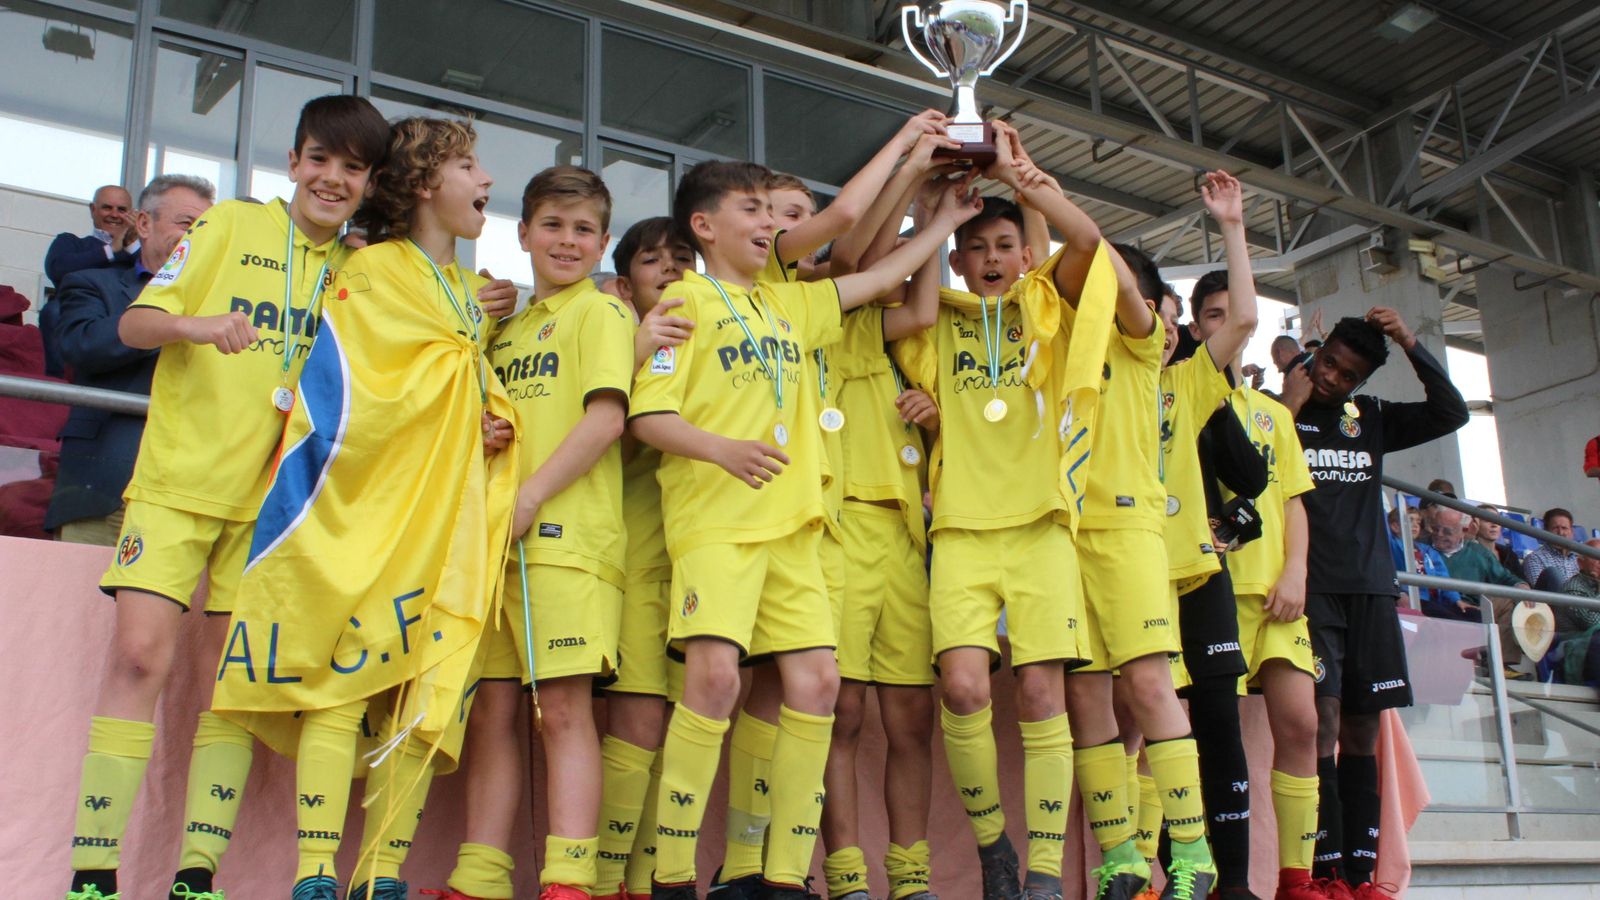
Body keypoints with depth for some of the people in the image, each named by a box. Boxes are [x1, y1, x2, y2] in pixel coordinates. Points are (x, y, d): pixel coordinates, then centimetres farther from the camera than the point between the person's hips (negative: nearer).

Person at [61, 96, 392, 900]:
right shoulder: (230, 225, 4)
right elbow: (135, 322, 0)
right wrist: (200, 324, -21)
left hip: (272, 497, 2)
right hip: (175, 477, -2)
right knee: (140, 655, -10)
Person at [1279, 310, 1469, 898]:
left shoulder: (1372, 418, 17)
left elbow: (1452, 413, 8)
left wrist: (1410, 344, 0)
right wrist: (1288, 408, -8)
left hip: (1370, 586, 4)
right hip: (1311, 587, -4)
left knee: (1362, 729, 2)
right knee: (1324, 721, -15)